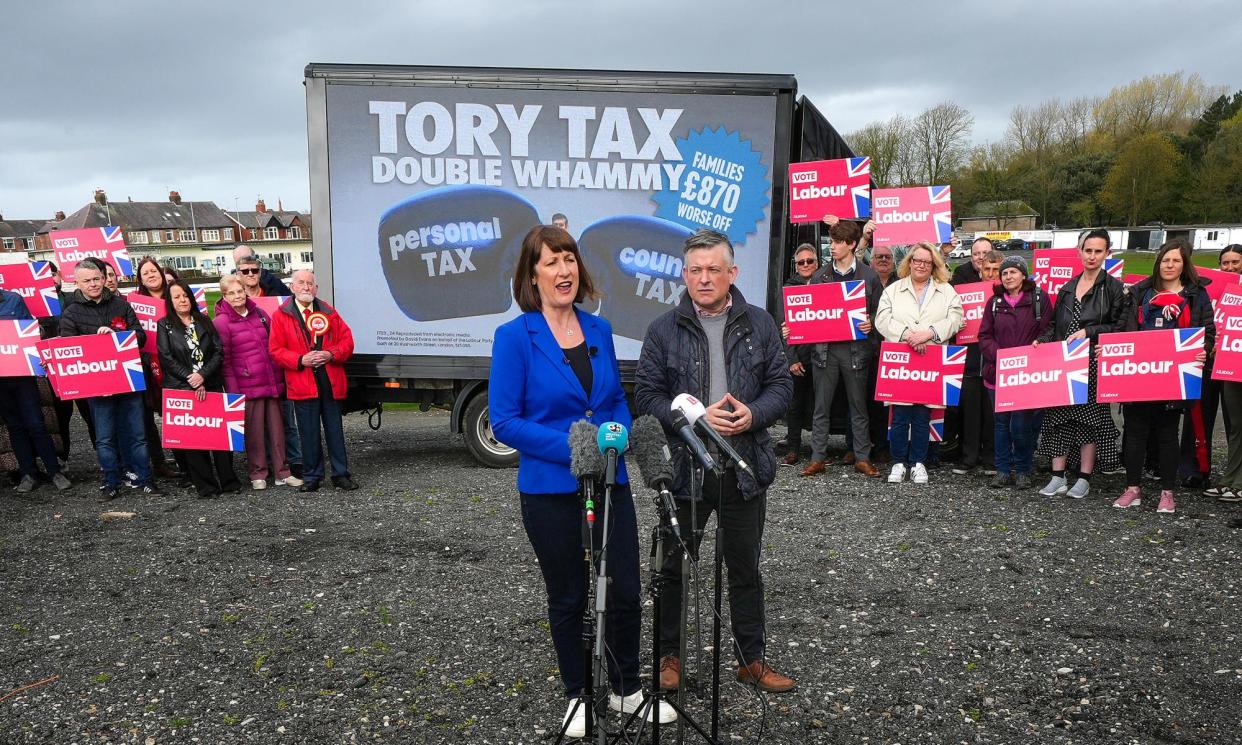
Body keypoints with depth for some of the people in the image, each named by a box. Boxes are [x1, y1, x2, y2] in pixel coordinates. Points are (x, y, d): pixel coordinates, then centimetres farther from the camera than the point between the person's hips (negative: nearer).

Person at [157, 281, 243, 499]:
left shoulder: (204, 321, 13)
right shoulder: (164, 325, 6)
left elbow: (218, 352, 5)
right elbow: (167, 359, -4)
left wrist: (203, 375, -10)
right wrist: (192, 380, -11)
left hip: (212, 386, 2)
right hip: (182, 389, -2)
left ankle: (228, 481, 7)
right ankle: (205, 486, 3)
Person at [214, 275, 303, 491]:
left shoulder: (260, 314, 11)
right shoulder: (221, 322, -4)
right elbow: (224, 360, -5)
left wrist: (280, 378, 13)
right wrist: (233, 390, -9)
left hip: (272, 382, 5)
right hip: (248, 386, -5)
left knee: (276, 427, 8)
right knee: (254, 431, 1)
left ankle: (282, 472, 15)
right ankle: (257, 474, 14)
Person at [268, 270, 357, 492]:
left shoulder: (329, 312, 10)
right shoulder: (282, 316, 3)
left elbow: (347, 340, 7)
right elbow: (276, 349, -1)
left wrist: (331, 354, -11)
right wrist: (301, 360, -13)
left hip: (331, 382, 2)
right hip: (302, 384, -2)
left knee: (335, 430, 7)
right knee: (309, 433, 5)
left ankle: (341, 474, 15)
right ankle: (311, 476, 15)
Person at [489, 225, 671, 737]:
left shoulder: (599, 330, 5)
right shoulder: (515, 336, -10)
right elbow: (504, 421, -13)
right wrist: (571, 447, -21)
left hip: (610, 481, 4)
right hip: (550, 489, -4)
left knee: (626, 593, 8)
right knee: (568, 599, 12)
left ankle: (625, 689, 32)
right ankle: (578, 695, 34)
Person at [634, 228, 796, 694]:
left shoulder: (759, 324, 4)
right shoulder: (663, 331, -2)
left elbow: (780, 385, 5)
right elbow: (646, 396, -5)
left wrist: (752, 415, -15)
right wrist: (696, 418, -19)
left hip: (745, 469, 2)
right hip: (683, 468, -1)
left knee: (745, 568, 15)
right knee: (673, 568, 11)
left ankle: (752, 659, 31)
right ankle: (670, 655, 30)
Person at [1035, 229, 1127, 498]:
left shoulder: (1114, 287, 1)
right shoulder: (1067, 288, 15)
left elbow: (1118, 327, -4)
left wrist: (1088, 332, -14)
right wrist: (1043, 342, 0)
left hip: (1093, 362, -4)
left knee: (1090, 416, 0)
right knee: (1058, 416, 3)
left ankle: (1084, 478, 10)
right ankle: (1059, 476, 10)